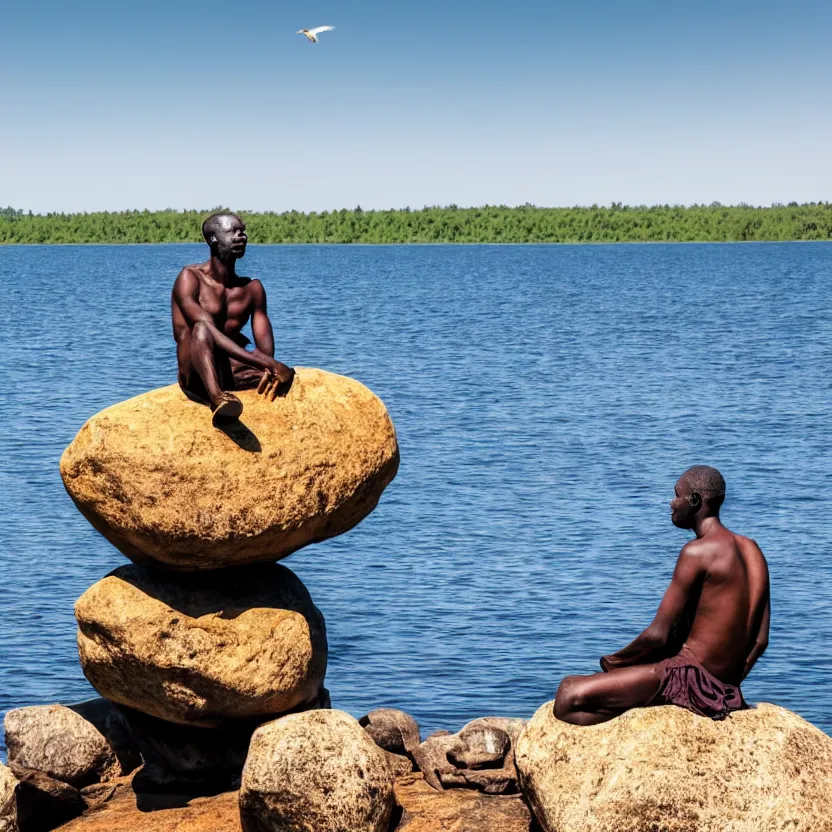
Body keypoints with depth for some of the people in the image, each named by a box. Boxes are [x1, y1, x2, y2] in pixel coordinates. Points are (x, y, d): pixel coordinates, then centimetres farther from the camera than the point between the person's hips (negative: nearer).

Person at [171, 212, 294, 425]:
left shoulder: (252, 288, 12)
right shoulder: (190, 278, -5)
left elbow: (265, 345, 2)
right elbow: (208, 330, -21)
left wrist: (270, 368, -25)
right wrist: (263, 362, -32)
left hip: (231, 376, 7)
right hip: (197, 378, -6)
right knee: (202, 328, -36)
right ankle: (217, 399, -62)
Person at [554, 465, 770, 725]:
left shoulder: (697, 552, -15)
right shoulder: (751, 550, 10)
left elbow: (658, 635, -15)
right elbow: (760, 641, 12)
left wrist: (615, 661, 2)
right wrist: (726, 683, 20)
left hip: (689, 676, -9)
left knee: (568, 697, -16)